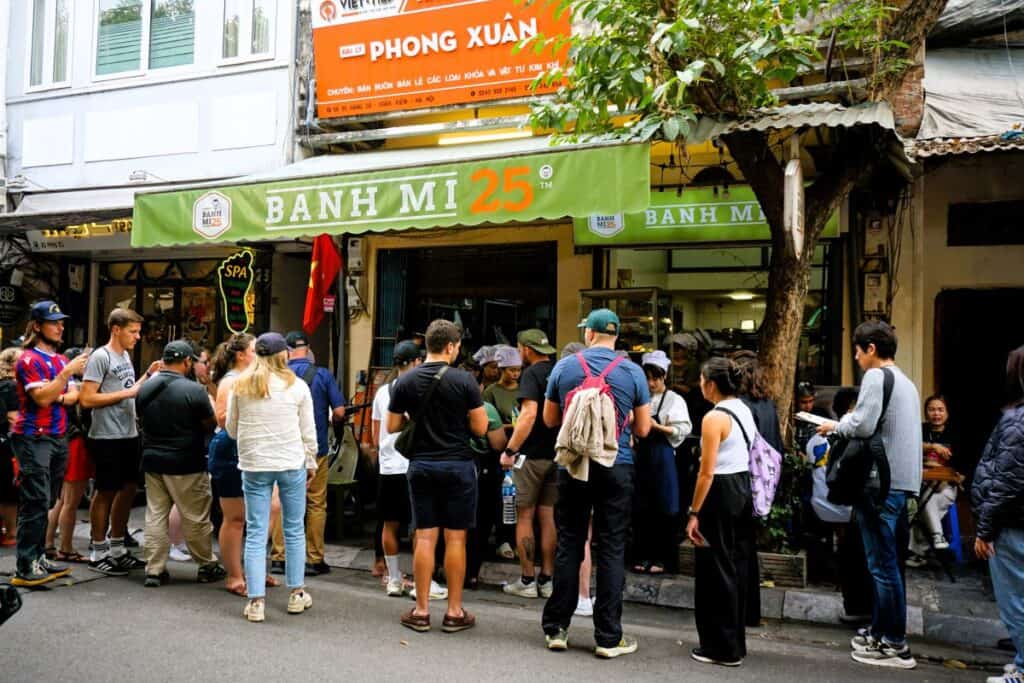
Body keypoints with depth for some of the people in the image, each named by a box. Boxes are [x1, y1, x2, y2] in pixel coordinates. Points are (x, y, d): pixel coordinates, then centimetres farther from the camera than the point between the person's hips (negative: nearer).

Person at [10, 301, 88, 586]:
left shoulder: (61, 359, 15)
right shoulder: (29, 359, -8)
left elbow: (74, 395, 13)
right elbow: (42, 397, -18)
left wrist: (60, 397, -7)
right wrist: (67, 372, -21)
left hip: (58, 437, 8)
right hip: (34, 438, -7)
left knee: (47, 502, 10)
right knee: (35, 502, -9)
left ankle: (38, 557, 16)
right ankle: (25, 568, -6)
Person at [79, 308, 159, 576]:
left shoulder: (125, 356, 14)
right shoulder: (100, 357, -13)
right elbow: (87, 399, -19)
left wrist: (148, 375, 7)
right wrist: (127, 392, -20)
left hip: (129, 435, 9)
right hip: (107, 438, -9)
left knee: (128, 489, 14)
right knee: (106, 493, 1)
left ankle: (117, 549, 26)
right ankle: (98, 554, 13)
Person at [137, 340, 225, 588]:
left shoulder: (145, 388, 2)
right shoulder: (194, 390, -17)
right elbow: (211, 424, -9)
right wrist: (209, 402, 9)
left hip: (152, 460, 5)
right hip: (186, 465, -5)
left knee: (155, 516, 11)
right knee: (196, 518, 6)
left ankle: (154, 570, 12)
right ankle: (207, 566, 18)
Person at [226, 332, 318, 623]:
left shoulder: (240, 386, 3)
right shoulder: (296, 386, -1)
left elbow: (232, 429, 11)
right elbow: (308, 431, 3)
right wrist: (311, 462, 14)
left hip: (254, 465, 1)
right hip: (292, 463, -1)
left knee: (255, 533, 5)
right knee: (294, 530, 11)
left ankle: (256, 601, 4)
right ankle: (296, 594, 20)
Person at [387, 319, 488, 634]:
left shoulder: (405, 382, 0)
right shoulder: (463, 380, -10)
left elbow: (392, 426, 4)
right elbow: (480, 428, -8)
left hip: (421, 466, 3)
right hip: (458, 466, -3)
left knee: (424, 537, 7)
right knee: (455, 538, 4)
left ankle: (421, 611, 13)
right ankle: (454, 612, 11)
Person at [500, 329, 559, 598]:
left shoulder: (532, 374, -10)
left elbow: (529, 414, -22)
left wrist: (510, 450, -20)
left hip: (532, 454, -6)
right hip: (557, 454, 6)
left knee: (524, 516, 2)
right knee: (549, 517, 10)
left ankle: (527, 581, 5)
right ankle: (547, 580, 14)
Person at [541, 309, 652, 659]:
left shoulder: (564, 367, 1)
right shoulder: (633, 372, -2)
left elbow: (550, 419, 10)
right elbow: (642, 429, 2)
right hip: (616, 468, -1)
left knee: (568, 545, 10)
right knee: (611, 550, 4)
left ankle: (556, 628, 17)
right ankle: (609, 637, 9)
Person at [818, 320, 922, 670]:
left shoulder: (876, 376, -10)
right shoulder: (906, 382, 18)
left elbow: (862, 425, -20)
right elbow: (888, 428, 17)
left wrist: (836, 426, -1)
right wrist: (847, 424, 15)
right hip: (902, 482, 9)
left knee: (882, 565, -3)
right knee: (889, 562, 16)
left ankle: (895, 645, 4)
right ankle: (881, 631, 25)